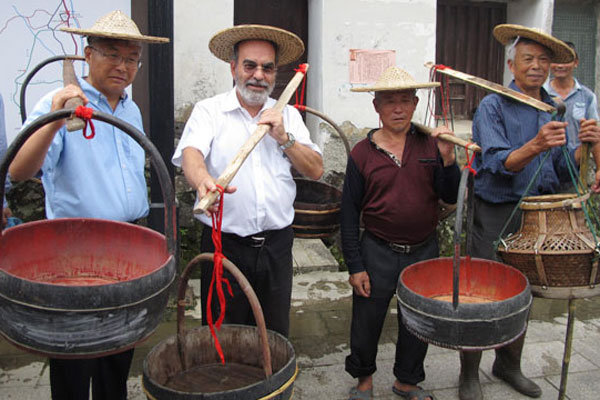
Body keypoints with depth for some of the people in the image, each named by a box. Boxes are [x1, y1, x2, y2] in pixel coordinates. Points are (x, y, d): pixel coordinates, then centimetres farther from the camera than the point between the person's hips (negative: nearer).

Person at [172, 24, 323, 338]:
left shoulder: (287, 115, 11)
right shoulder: (209, 110, 1)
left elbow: (316, 170, 8)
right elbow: (191, 154, -18)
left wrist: (284, 138, -8)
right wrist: (204, 181, -40)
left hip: (277, 244, 3)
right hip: (224, 244, -3)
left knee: (275, 336, 13)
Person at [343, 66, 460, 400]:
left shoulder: (431, 144, -1)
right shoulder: (363, 153, -5)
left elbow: (452, 197, -4)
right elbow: (350, 213, -3)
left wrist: (447, 158, -21)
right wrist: (355, 266, -6)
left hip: (425, 252, 2)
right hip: (378, 253, -1)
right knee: (367, 323, 11)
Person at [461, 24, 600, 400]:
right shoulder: (492, 107, -8)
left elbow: (562, 172, 8)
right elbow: (498, 164, -20)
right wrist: (535, 147, -36)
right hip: (496, 214, -5)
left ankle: (509, 365, 36)